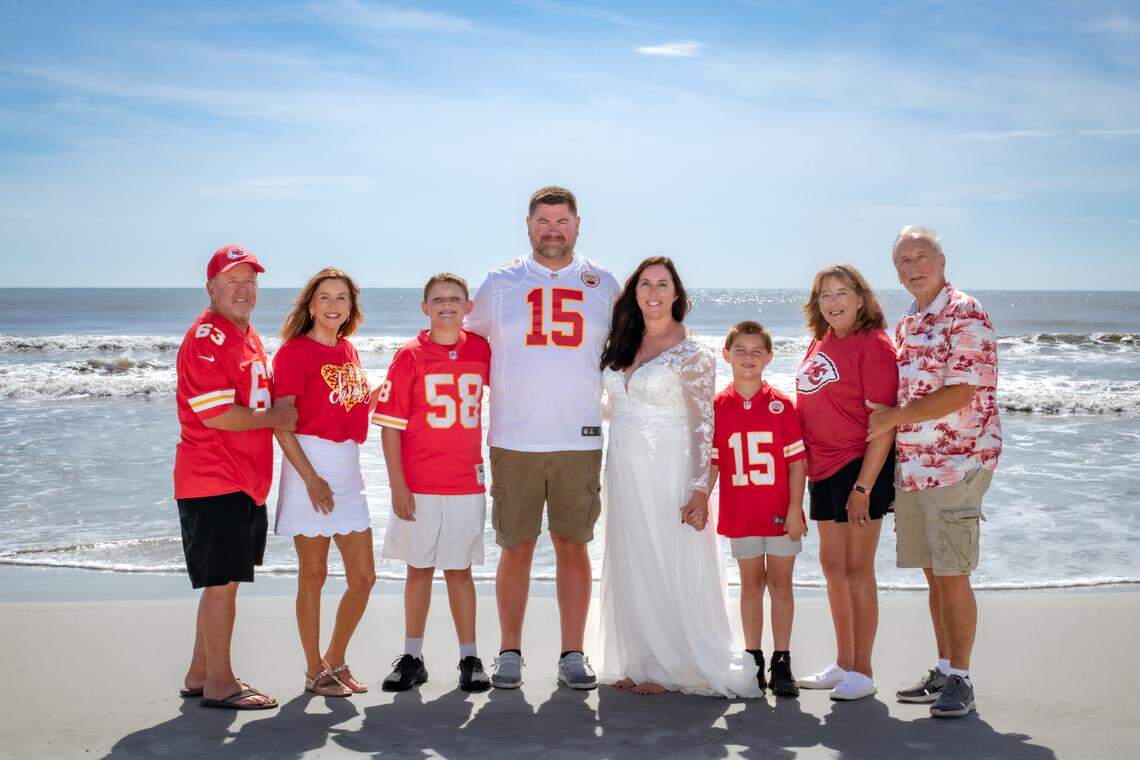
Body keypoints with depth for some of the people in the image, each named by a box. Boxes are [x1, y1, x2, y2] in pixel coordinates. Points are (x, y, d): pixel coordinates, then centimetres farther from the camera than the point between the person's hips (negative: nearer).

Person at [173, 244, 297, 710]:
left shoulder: (249, 337, 16)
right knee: (222, 582, -3)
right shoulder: (206, 337, -13)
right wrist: (274, 418, -9)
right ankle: (219, 684, 7)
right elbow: (216, 414, -20)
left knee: (224, 582, 15)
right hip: (213, 481, -9)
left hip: (246, 480, 9)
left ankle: (200, 675, 26)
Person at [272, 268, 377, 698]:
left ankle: (335, 662, 24)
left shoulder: (348, 350, 14)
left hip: (348, 469, 7)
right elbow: (281, 423, -12)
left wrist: (382, 393, 9)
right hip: (310, 465, -7)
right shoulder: (294, 351, -6)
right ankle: (315, 672, 14)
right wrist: (310, 477, -17)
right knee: (313, 575, 1)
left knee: (363, 577, 6)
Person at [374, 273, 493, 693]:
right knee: (419, 568, 7)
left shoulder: (481, 350, 3)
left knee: (460, 569, 9)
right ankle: (412, 658, 18)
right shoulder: (409, 355, -4)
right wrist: (397, 485, -9)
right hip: (418, 485, -1)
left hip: (467, 482, 1)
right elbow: (390, 425, -5)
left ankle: (470, 658, 16)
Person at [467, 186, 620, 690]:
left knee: (573, 546, 4)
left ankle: (572, 655, 12)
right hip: (513, 441, 0)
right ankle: (509, 654, 14)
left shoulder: (603, 285, 9)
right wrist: (505, 388, 9)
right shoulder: (500, 284, 7)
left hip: (580, 441, 1)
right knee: (516, 548, 3)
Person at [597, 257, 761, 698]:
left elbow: (704, 427, -11)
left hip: (667, 472, -6)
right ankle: (641, 664, 17)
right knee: (631, 569, 8)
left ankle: (671, 669, 8)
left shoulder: (691, 354, -7)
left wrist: (700, 489, -18)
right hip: (625, 473, 6)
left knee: (670, 569, -2)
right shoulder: (622, 344, 11)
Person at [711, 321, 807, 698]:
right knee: (751, 583, 9)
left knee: (780, 582, 4)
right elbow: (711, 462, 4)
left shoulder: (781, 404, -2)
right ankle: (754, 660, 16)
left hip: (780, 513, -1)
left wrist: (795, 508, -9)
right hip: (740, 513, 1)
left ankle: (782, 663, 11)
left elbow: (796, 460, -3)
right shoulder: (718, 406, 2)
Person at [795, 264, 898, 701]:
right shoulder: (819, 344, 12)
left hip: (861, 467, -8)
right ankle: (842, 666, 25)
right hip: (822, 469, 8)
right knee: (832, 565, 13)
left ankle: (863, 673, 8)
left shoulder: (873, 345, -11)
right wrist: (803, 467, 14)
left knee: (857, 568, -3)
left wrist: (863, 487, -19)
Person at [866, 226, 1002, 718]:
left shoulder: (965, 314, -9)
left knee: (951, 575, -5)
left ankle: (960, 680, 4)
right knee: (933, 574, 12)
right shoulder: (905, 325, 16)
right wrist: (887, 418, 10)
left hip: (956, 464, -7)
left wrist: (894, 417, -13)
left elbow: (960, 393, -17)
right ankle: (944, 670, 21)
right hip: (911, 467, 8)